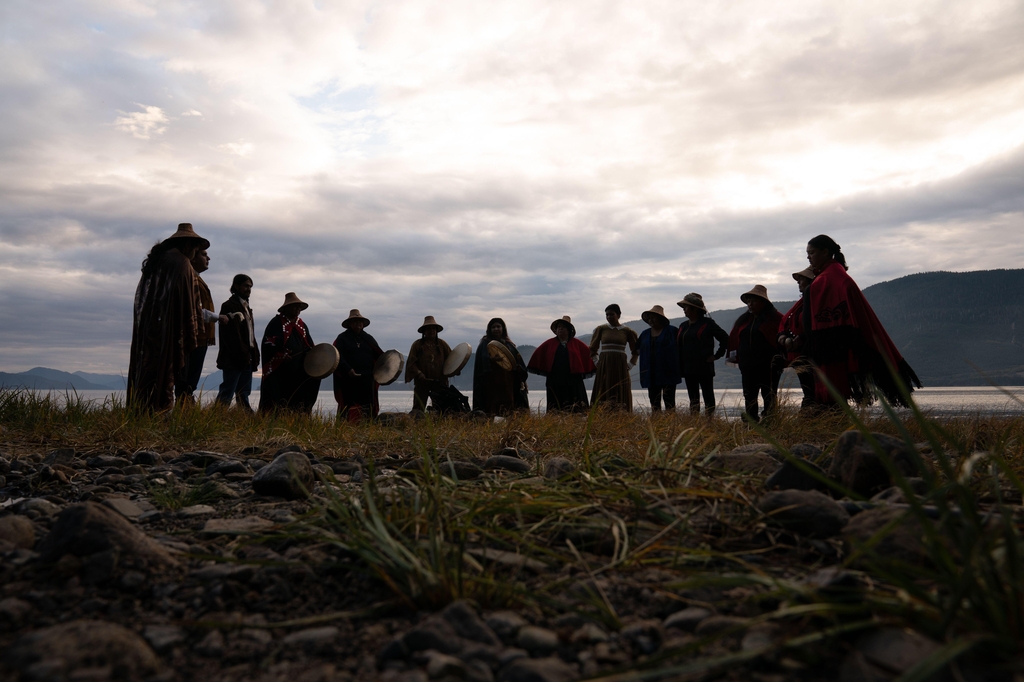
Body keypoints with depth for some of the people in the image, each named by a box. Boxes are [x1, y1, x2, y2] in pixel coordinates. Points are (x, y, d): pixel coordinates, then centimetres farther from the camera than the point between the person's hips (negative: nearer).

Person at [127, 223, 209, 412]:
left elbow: (141, 298, 17)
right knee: (164, 373, -6)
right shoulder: (182, 263, -8)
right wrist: (191, 336, -12)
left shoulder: (155, 261, 18)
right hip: (168, 331, -8)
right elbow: (188, 303, -14)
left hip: (146, 329, 8)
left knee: (145, 371, 9)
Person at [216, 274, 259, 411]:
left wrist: (255, 355, 10)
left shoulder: (246, 307, 21)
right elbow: (231, 334, -14)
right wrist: (242, 354, -19)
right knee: (227, 392, -10)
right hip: (234, 358, -8)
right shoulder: (229, 306, -5)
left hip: (247, 357, 8)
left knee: (244, 393, 7)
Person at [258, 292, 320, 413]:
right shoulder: (276, 323, -1)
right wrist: (280, 355, -21)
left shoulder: (302, 325, 18)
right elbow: (267, 345, -8)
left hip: (298, 372, 5)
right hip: (278, 371, -5)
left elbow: (309, 347, 21)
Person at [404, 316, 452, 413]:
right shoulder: (417, 344, 2)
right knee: (418, 409, -3)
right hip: (422, 383, -2)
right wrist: (420, 375, -14)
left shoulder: (442, 344, 8)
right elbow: (411, 363, -1)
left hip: (440, 382, 2)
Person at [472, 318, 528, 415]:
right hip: (491, 385, -4)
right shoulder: (485, 345, 7)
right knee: (493, 413, -10)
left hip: (508, 385, 4)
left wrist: (516, 366, -2)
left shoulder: (509, 345, 18)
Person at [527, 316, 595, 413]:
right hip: (554, 380, 1)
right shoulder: (549, 343, 10)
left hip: (573, 380, -1)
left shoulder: (576, 343, 8)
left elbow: (589, 354, 9)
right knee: (556, 409, 1)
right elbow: (538, 354, 13)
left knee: (576, 408, -4)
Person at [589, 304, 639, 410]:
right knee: (603, 395, -6)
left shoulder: (627, 331, 8)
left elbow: (635, 351, 19)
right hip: (604, 368, 0)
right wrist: (597, 363, 6)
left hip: (620, 369, 0)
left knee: (620, 396, -5)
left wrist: (629, 365, 10)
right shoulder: (601, 329, 7)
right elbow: (592, 349, 15)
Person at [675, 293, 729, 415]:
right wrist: (680, 367, 7)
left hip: (704, 368, -6)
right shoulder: (683, 326, 13)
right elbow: (678, 346, 17)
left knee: (708, 397, -1)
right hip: (688, 369, 6)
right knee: (693, 399, 9)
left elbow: (725, 338, -2)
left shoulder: (707, 323, -5)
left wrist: (717, 355, -5)